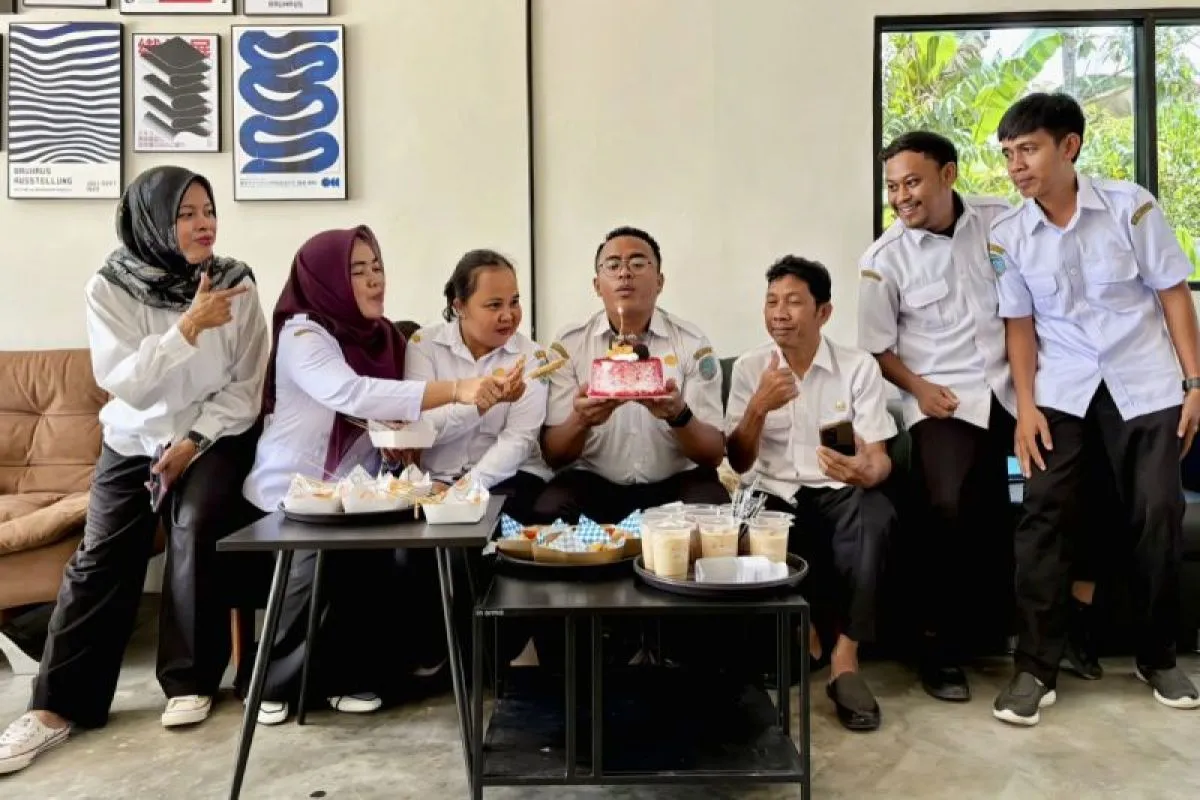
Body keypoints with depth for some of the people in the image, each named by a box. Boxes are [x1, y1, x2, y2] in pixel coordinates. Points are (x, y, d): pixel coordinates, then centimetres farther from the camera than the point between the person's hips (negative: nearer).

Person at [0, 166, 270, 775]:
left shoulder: (235, 283, -9)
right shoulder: (110, 288, -10)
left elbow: (245, 385, -7)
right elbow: (123, 381, -20)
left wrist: (193, 441, -15)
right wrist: (189, 327, -30)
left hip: (214, 434, -1)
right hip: (133, 439, 1)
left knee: (196, 527, -25)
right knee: (100, 556, -12)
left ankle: (191, 682, -9)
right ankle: (58, 705, -3)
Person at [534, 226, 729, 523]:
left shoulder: (693, 344, -2)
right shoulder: (567, 345, -2)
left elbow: (714, 454, -5)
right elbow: (553, 455, -3)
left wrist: (679, 415, -27)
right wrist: (580, 421, -26)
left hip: (676, 482, 0)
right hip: (593, 482, 1)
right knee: (548, 514, -28)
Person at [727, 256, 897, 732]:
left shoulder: (860, 366, 1)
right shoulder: (749, 368, 4)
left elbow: (878, 457, -4)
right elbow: (738, 463, -1)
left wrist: (867, 472, -30)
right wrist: (759, 407, -19)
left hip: (837, 492, 0)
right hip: (773, 494, 1)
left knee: (874, 513, -35)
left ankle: (844, 660, -25)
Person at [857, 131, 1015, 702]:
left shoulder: (1003, 221, 2)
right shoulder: (884, 259, -4)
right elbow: (878, 347, 1)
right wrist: (918, 387, -13)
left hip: (1014, 390, 3)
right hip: (944, 401, -3)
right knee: (950, 510, -21)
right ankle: (941, 646, -3)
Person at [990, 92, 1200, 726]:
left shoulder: (1131, 206, -6)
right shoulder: (1008, 236, -2)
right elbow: (1020, 322, 1)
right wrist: (1025, 404, -8)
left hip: (1144, 383, 0)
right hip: (1060, 390, 1)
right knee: (1042, 516, -9)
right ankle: (1036, 670, -3)